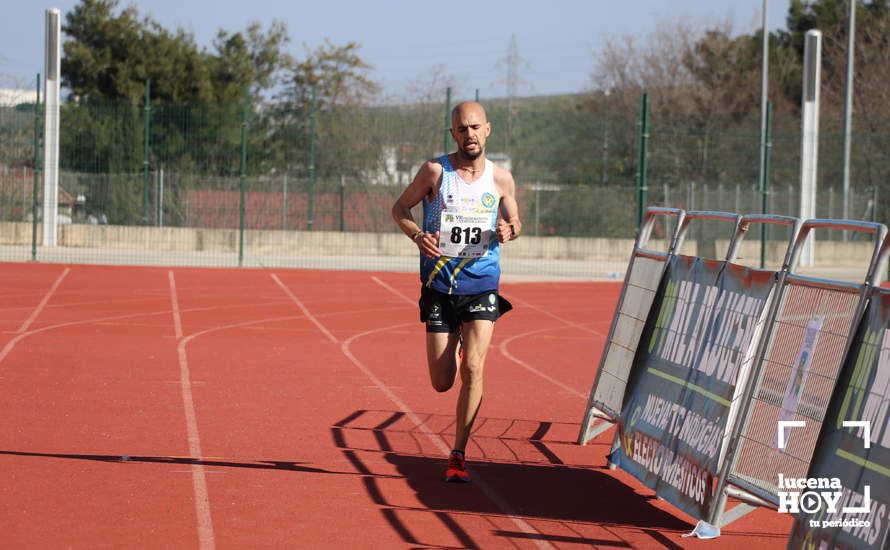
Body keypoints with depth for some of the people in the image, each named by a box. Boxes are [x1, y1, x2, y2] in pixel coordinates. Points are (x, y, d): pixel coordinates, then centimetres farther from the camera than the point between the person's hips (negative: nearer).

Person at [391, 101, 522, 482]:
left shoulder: (501, 179, 2)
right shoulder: (435, 171, -5)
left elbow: (514, 219, 17)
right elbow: (400, 208, 5)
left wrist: (509, 229, -8)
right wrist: (417, 235, -16)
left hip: (482, 284, 0)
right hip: (439, 287, 0)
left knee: (473, 368, -17)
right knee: (442, 383, 3)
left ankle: (458, 455, -3)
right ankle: (454, 346, 42)